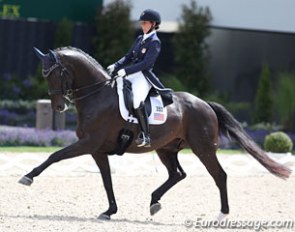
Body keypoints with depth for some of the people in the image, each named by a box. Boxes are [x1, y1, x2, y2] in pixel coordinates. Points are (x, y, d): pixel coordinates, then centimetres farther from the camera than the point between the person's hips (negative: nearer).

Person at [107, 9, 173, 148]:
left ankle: (145, 136, -27)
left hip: (144, 76, -9)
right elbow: (129, 57, 18)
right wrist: (116, 66, -1)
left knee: (137, 102, -33)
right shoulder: (139, 39, 17)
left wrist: (126, 71, -23)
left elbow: (146, 63, -17)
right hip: (132, 75, 9)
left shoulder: (155, 42, -8)